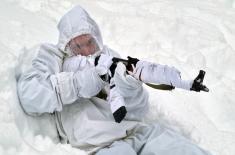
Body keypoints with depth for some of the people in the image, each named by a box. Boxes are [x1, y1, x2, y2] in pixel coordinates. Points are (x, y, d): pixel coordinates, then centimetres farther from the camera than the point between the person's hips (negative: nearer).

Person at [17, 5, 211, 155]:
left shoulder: (109, 57, 18)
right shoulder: (53, 58, 13)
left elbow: (138, 110, 9)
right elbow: (28, 96, -7)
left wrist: (130, 89, -14)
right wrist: (80, 83, -12)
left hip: (140, 130, 3)